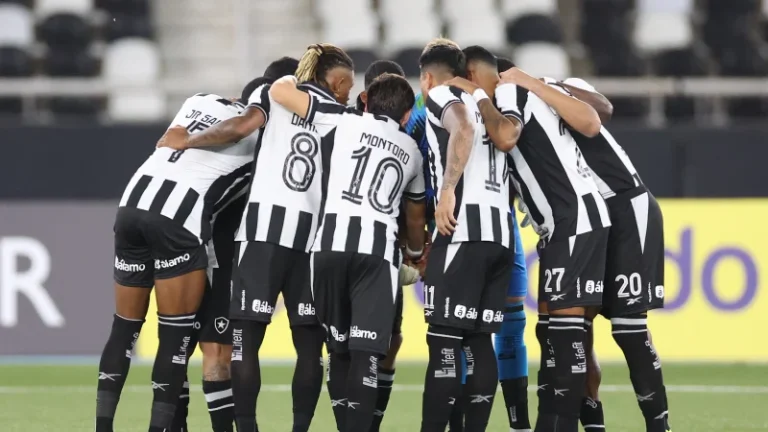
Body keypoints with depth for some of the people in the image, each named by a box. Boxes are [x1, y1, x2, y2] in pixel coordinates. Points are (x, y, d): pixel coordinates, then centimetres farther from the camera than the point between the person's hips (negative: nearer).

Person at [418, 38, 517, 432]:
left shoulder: (442, 97, 4)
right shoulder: (483, 103, 28)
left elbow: (463, 129, -18)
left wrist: (448, 191, -21)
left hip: (465, 227, -8)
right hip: (501, 232, 8)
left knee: (445, 339, -9)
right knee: (479, 341, 9)